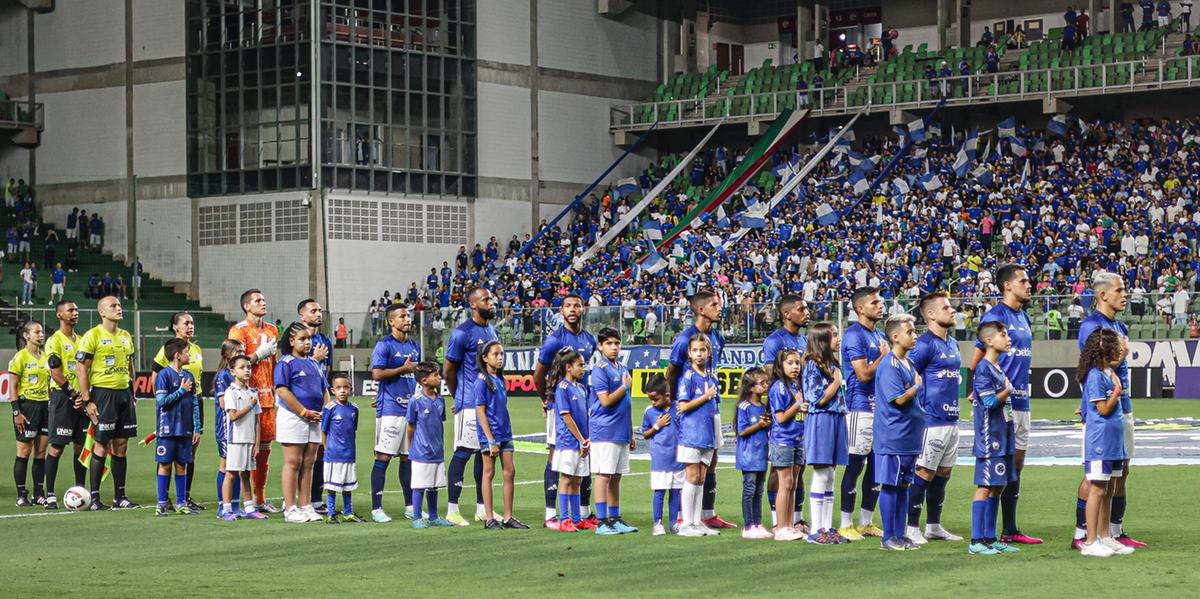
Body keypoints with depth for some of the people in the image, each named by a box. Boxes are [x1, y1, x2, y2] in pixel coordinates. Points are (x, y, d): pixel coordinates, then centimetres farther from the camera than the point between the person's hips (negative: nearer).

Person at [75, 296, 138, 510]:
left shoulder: (126, 336, 14)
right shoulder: (93, 336, -7)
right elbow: (81, 369, -9)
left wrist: (131, 394, 15)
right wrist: (87, 401, -13)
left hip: (124, 393, 6)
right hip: (103, 393, -6)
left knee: (121, 446, 7)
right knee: (101, 446, -6)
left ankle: (120, 496, 12)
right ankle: (94, 498, 0)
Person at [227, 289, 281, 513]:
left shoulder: (272, 330, 16)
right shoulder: (239, 330, -6)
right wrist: (259, 354, -13)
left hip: (268, 396, 7)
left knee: (265, 447, 9)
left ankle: (260, 499, 16)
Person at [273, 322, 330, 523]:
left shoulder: (314, 364, 17)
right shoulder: (286, 363, -6)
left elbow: (324, 390, 21)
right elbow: (282, 390, -16)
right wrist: (304, 412, -16)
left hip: (314, 419, 7)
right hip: (293, 417, -7)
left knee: (308, 463, 8)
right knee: (293, 463, -5)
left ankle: (306, 506, 13)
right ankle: (290, 509, -3)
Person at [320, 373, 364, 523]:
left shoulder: (354, 409, 5)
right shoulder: (330, 408, -10)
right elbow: (323, 431, -4)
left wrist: (349, 447, 10)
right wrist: (328, 450, -4)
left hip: (349, 455, 5)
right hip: (333, 455, -5)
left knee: (348, 486, 13)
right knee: (332, 486, 1)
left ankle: (348, 513, 23)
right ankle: (330, 514, 8)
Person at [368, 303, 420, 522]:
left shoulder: (414, 346, 16)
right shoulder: (384, 345, -7)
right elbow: (376, 374, -16)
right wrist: (404, 369, -11)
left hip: (411, 407, 7)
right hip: (390, 410, -7)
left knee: (408, 458, 11)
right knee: (383, 458, -6)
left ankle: (410, 507, 16)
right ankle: (376, 509, -4)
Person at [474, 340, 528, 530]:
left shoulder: (500, 379, 11)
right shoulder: (482, 381, -10)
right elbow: (481, 412, -13)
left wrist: (506, 433, 12)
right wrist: (491, 440, -17)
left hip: (505, 433, 7)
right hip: (489, 434, -7)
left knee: (510, 472, 5)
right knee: (489, 472, 1)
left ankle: (508, 517, 10)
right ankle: (489, 519, 6)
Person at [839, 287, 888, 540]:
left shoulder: (879, 336, 17)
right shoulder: (855, 335, -12)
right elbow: (864, 374, -18)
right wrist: (884, 356, -7)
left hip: (880, 408, 9)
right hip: (861, 408, -9)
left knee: (877, 465, 11)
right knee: (855, 464, -6)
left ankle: (865, 522, 18)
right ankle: (846, 525, -1)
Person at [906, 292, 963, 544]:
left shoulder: (952, 344, 16)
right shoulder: (925, 344, -12)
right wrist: (919, 412, -14)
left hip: (951, 419, 9)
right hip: (932, 420, -9)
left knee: (943, 473, 13)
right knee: (924, 473, -7)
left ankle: (934, 526, 21)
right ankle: (912, 528, -2)